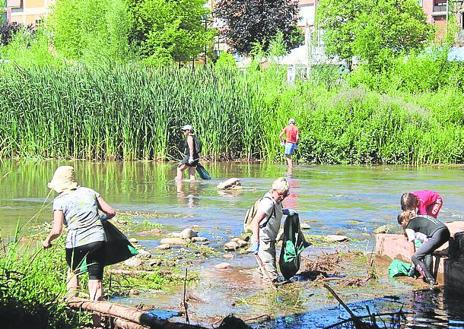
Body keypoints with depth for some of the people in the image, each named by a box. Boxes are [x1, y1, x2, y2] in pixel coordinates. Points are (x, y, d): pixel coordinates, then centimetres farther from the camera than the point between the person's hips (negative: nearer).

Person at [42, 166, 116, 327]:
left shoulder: (60, 200, -1)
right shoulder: (89, 192, 10)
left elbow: (57, 230, -8)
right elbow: (111, 212, 10)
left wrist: (47, 241, 10)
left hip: (76, 244, -2)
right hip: (97, 240, 2)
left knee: (73, 273, 27)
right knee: (96, 279, 3)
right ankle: (96, 321, 0)